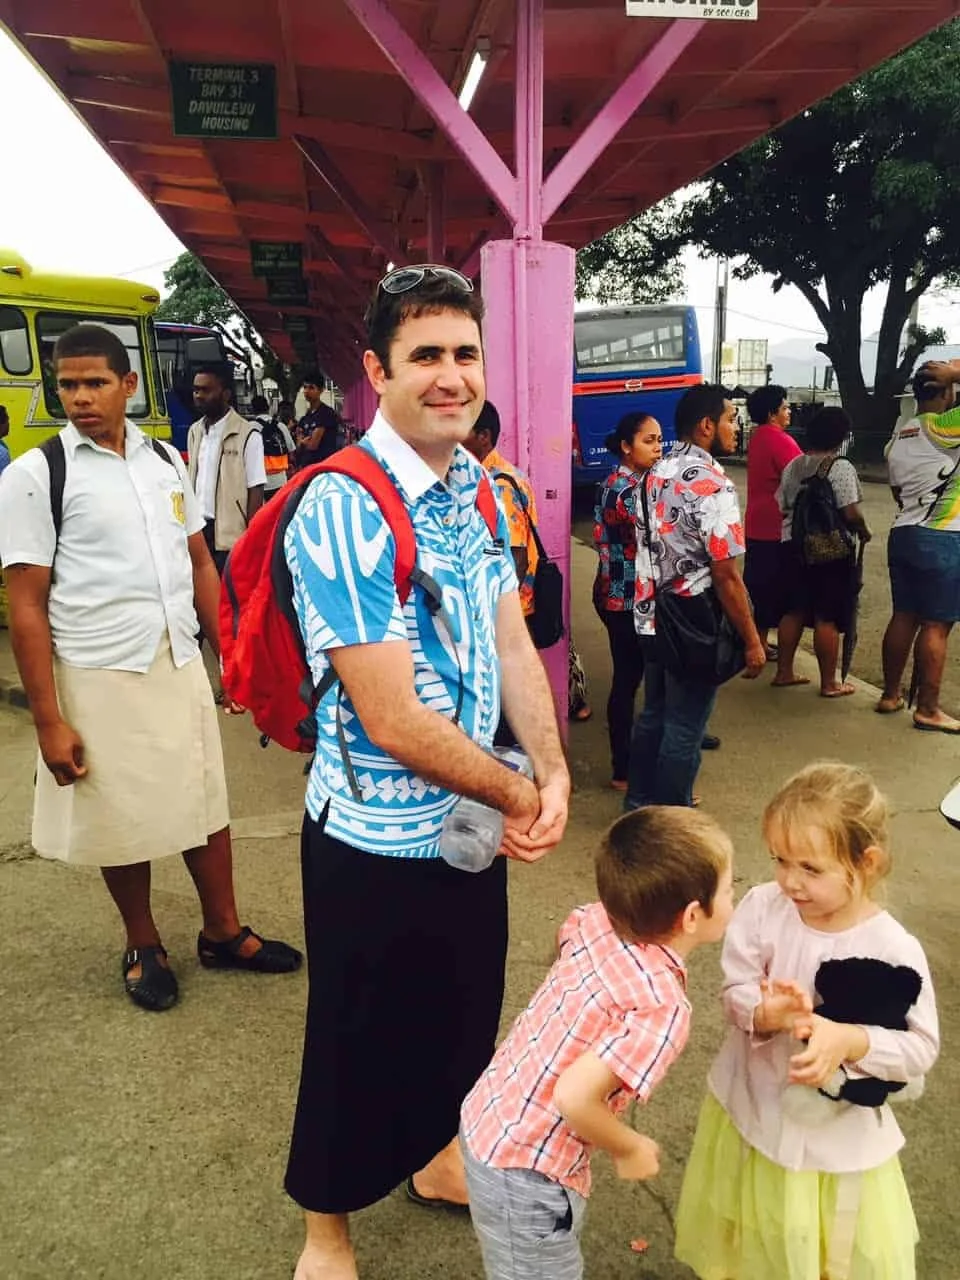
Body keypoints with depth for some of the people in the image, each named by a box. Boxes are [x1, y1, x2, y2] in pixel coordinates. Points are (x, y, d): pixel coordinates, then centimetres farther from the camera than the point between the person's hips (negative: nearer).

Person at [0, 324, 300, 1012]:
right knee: (123, 821, 12)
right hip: (100, 679, -4)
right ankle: (144, 946, 35)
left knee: (206, 805, 14)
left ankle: (223, 933, 34)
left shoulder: (165, 459, 7)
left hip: (180, 665, 4)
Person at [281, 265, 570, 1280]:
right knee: (361, 1041, 16)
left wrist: (554, 776, -9)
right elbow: (395, 721, -26)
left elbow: (512, 643, 3)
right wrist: (523, 798, -13)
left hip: (476, 818, 7)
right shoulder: (342, 510, -24)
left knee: (463, 1009, 26)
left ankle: (437, 1159, 56)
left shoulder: (482, 489, 1)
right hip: (377, 840, -7)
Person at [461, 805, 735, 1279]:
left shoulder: (595, 921, -9)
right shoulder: (662, 1009, -28)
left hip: (488, 1120, 7)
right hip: (524, 1172, -7)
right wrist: (628, 1149, -13)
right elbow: (576, 1096, -33)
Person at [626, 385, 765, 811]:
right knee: (683, 731, 5)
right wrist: (752, 640, -14)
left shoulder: (658, 473, 5)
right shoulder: (712, 486, -21)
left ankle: (640, 803, 34)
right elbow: (726, 576, -21)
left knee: (653, 715, 20)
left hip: (652, 617, 8)